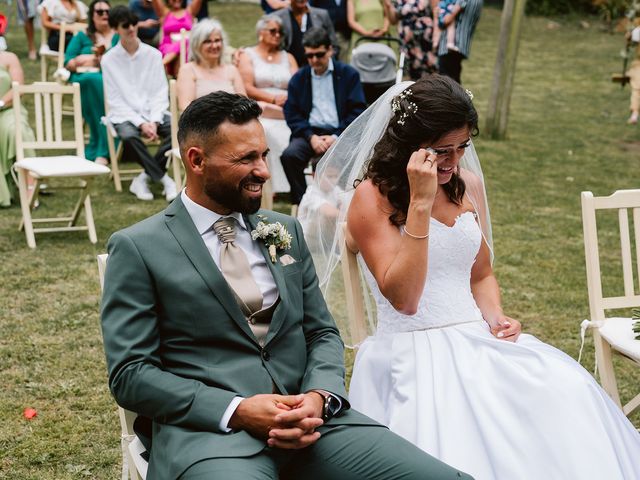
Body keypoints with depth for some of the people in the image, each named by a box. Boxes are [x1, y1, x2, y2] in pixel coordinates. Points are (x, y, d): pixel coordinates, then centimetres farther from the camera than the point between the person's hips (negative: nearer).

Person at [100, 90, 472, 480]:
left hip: (308, 418, 4)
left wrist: (320, 397, -5)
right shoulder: (138, 248, 1)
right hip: (208, 429, -4)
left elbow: (323, 333, 17)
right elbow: (130, 374, -4)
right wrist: (236, 411, -15)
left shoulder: (286, 231, 16)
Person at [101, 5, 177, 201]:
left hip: (153, 113, 2)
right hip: (125, 115, -2)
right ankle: (164, 179, -21)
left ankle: (144, 178, -18)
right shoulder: (109, 60, -1)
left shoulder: (153, 55, 4)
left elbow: (160, 93, 3)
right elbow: (115, 101, -3)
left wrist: (154, 121, -13)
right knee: (128, 135, -36)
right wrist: (141, 123, -15)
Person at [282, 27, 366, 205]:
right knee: (289, 155, -28)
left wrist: (337, 137, -12)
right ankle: (302, 202, -13)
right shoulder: (298, 78, 16)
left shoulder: (349, 74, 10)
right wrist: (311, 137, -10)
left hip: (340, 133, -2)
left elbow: (357, 112, 2)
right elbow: (292, 114, 7)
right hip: (310, 132, 2)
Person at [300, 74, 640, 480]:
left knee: (568, 389, -23)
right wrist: (420, 204, -21)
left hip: (476, 339, 6)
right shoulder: (372, 197, -6)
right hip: (411, 351, -5)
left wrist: (494, 316, 1)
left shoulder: (468, 185, 12)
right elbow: (403, 298, -16)